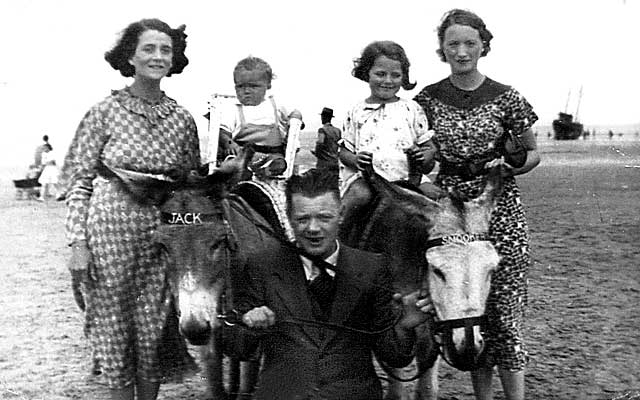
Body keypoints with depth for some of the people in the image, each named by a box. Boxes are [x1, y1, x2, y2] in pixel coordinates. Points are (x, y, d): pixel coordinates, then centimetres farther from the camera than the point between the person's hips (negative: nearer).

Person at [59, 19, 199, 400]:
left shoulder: (183, 119, 5)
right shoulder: (106, 111, -3)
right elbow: (78, 181, -3)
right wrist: (78, 243, -10)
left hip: (163, 235, 3)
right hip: (110, 230, -2)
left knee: (154, 329, 8)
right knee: (114, 327, 6)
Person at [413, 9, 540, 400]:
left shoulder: (506, 97, 0)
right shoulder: (429, 98, 5)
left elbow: (533, 154, 8)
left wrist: (510, 166, -11)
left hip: (501, 210, -2)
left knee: (505, 312, -4)